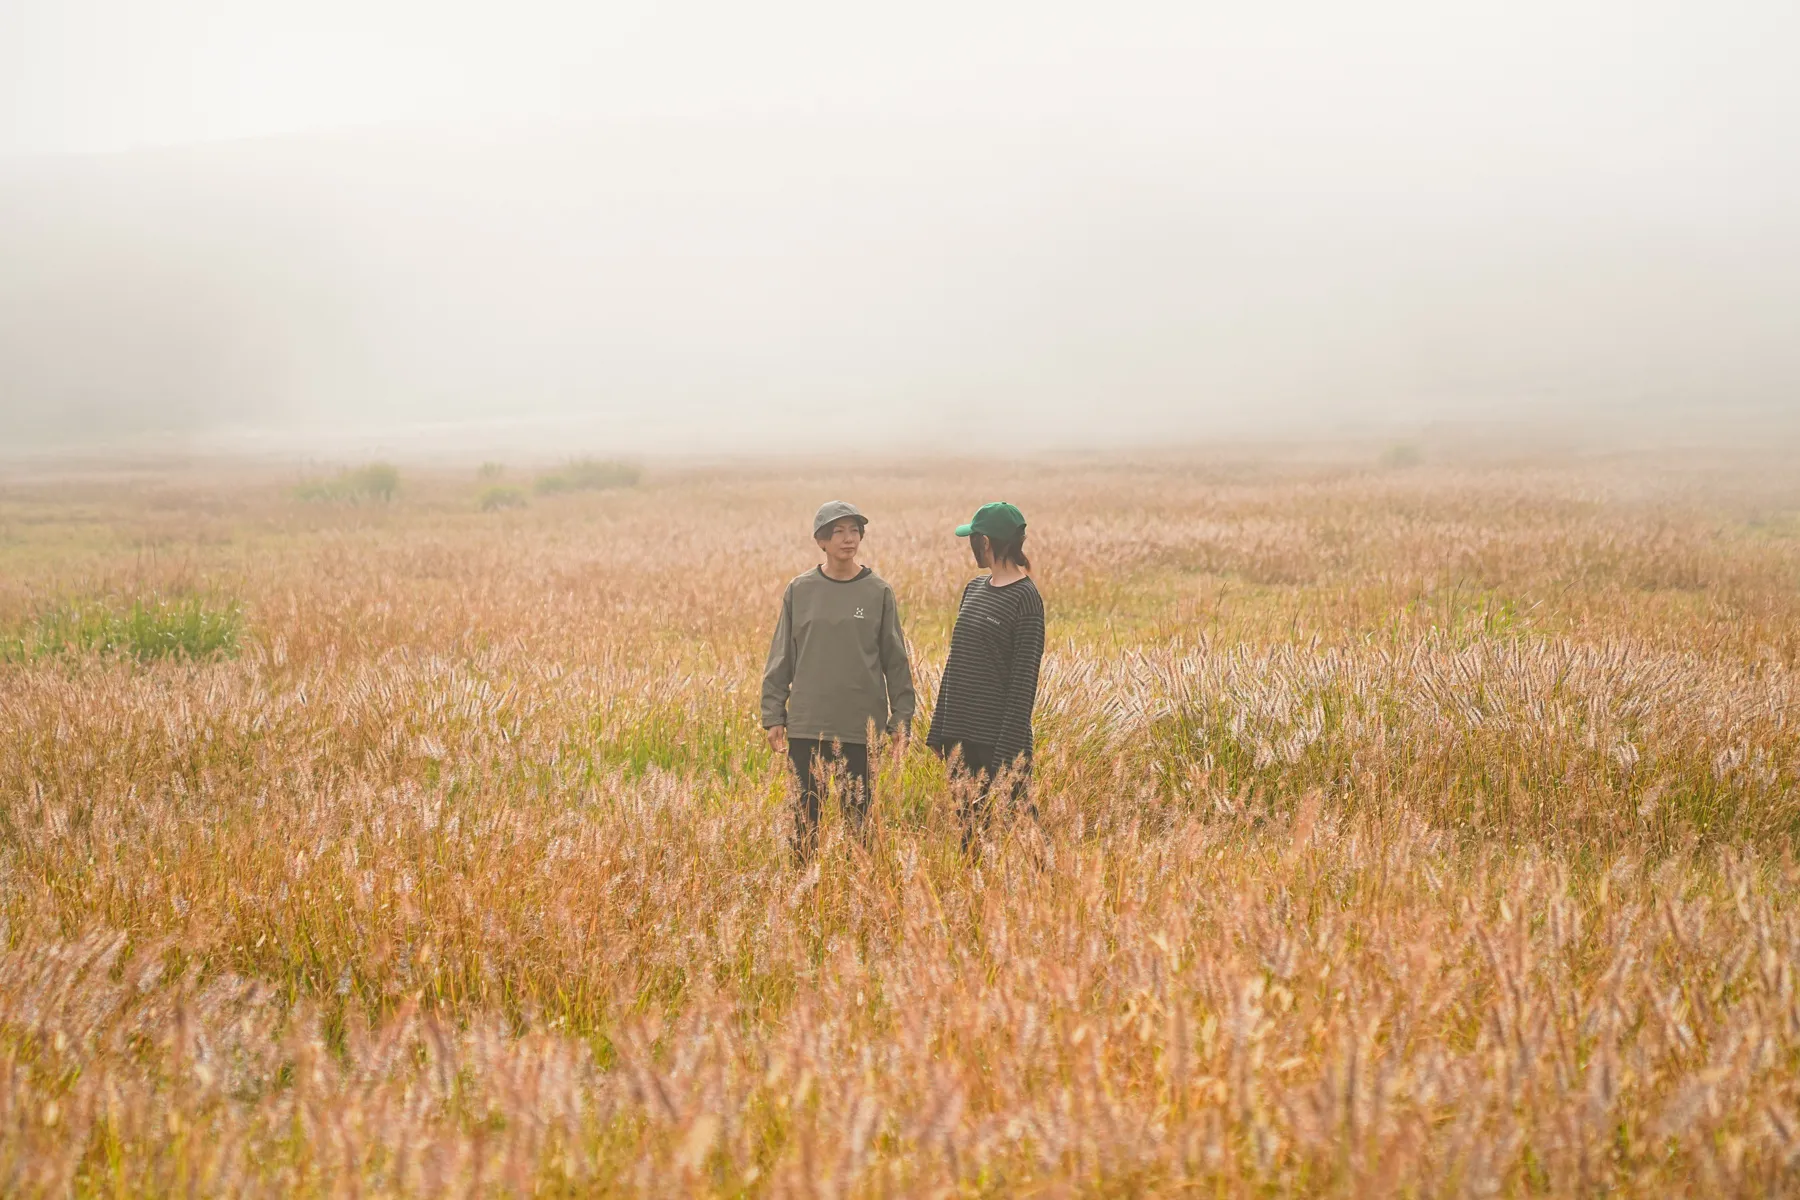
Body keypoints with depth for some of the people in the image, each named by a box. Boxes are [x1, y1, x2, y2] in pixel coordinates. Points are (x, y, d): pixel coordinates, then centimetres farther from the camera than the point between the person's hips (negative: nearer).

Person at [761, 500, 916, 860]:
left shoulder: (878, 592, 2)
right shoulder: (800, 590, 4)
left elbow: (896, 660, 5)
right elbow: (781, 657, 7)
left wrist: (901, 716, 1)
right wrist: (773, 715, 3)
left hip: (862, 727, -1)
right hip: (807, 726, 1)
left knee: (858, 814, 3)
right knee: (806, 815, 3)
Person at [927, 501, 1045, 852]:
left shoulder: (1024, 598, -11)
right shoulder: (975, 588, 12)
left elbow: (1024, 681, -14)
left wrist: (1008, 751, -18)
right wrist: (939, 730, 14)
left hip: (996, 738, -8)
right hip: (961, 733, 8)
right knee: (967, 827, 11)